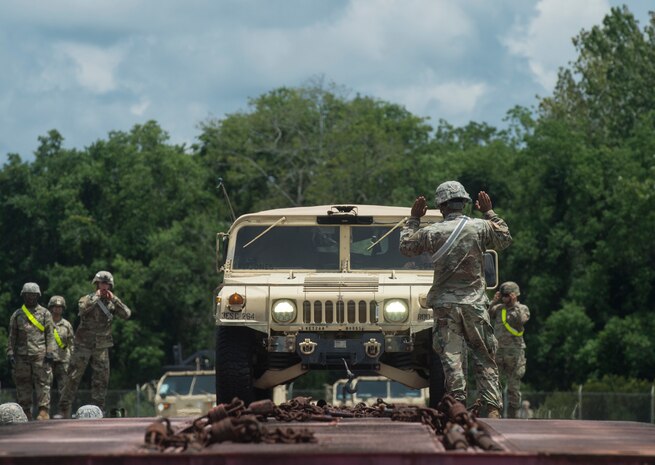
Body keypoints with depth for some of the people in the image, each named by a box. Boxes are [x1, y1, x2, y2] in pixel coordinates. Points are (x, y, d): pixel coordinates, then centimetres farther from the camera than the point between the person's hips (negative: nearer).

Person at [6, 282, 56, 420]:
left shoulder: (45, 313, 8)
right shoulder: (17, 315, 13)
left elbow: (50, 335, 4)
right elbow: (12, 336, 12)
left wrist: (50, 352, -6)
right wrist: (10, 353, 3)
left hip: (40, 354, -2)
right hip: (22, 356, 2)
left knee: (42, 383, -8)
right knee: (23, 384, 1)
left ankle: (43, 412, -11)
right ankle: (25, 413, 5)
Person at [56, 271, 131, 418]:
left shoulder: (112, 302, 7)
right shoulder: (88, 299, -2)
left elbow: (126, 314, -7)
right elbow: (83, 308, -25)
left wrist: (114, 299, -13)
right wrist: (96, 296, -19)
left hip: (101, 348, 3)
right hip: (83, 345, -3)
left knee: (101, 380, 3)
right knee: (73, 378, -4)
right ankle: (64, 410, -2)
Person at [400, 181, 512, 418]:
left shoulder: (431, 232, -4)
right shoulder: (481, 227, -2)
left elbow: (406, 247, 11)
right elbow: (504, 240, 17)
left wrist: (414, 219, 19)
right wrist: (490, 213, 24)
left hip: (445, 304, -1)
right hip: (475, 303, 1)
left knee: (451, 358, 0)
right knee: (485, 358, 6)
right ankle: (493, 408, 0)